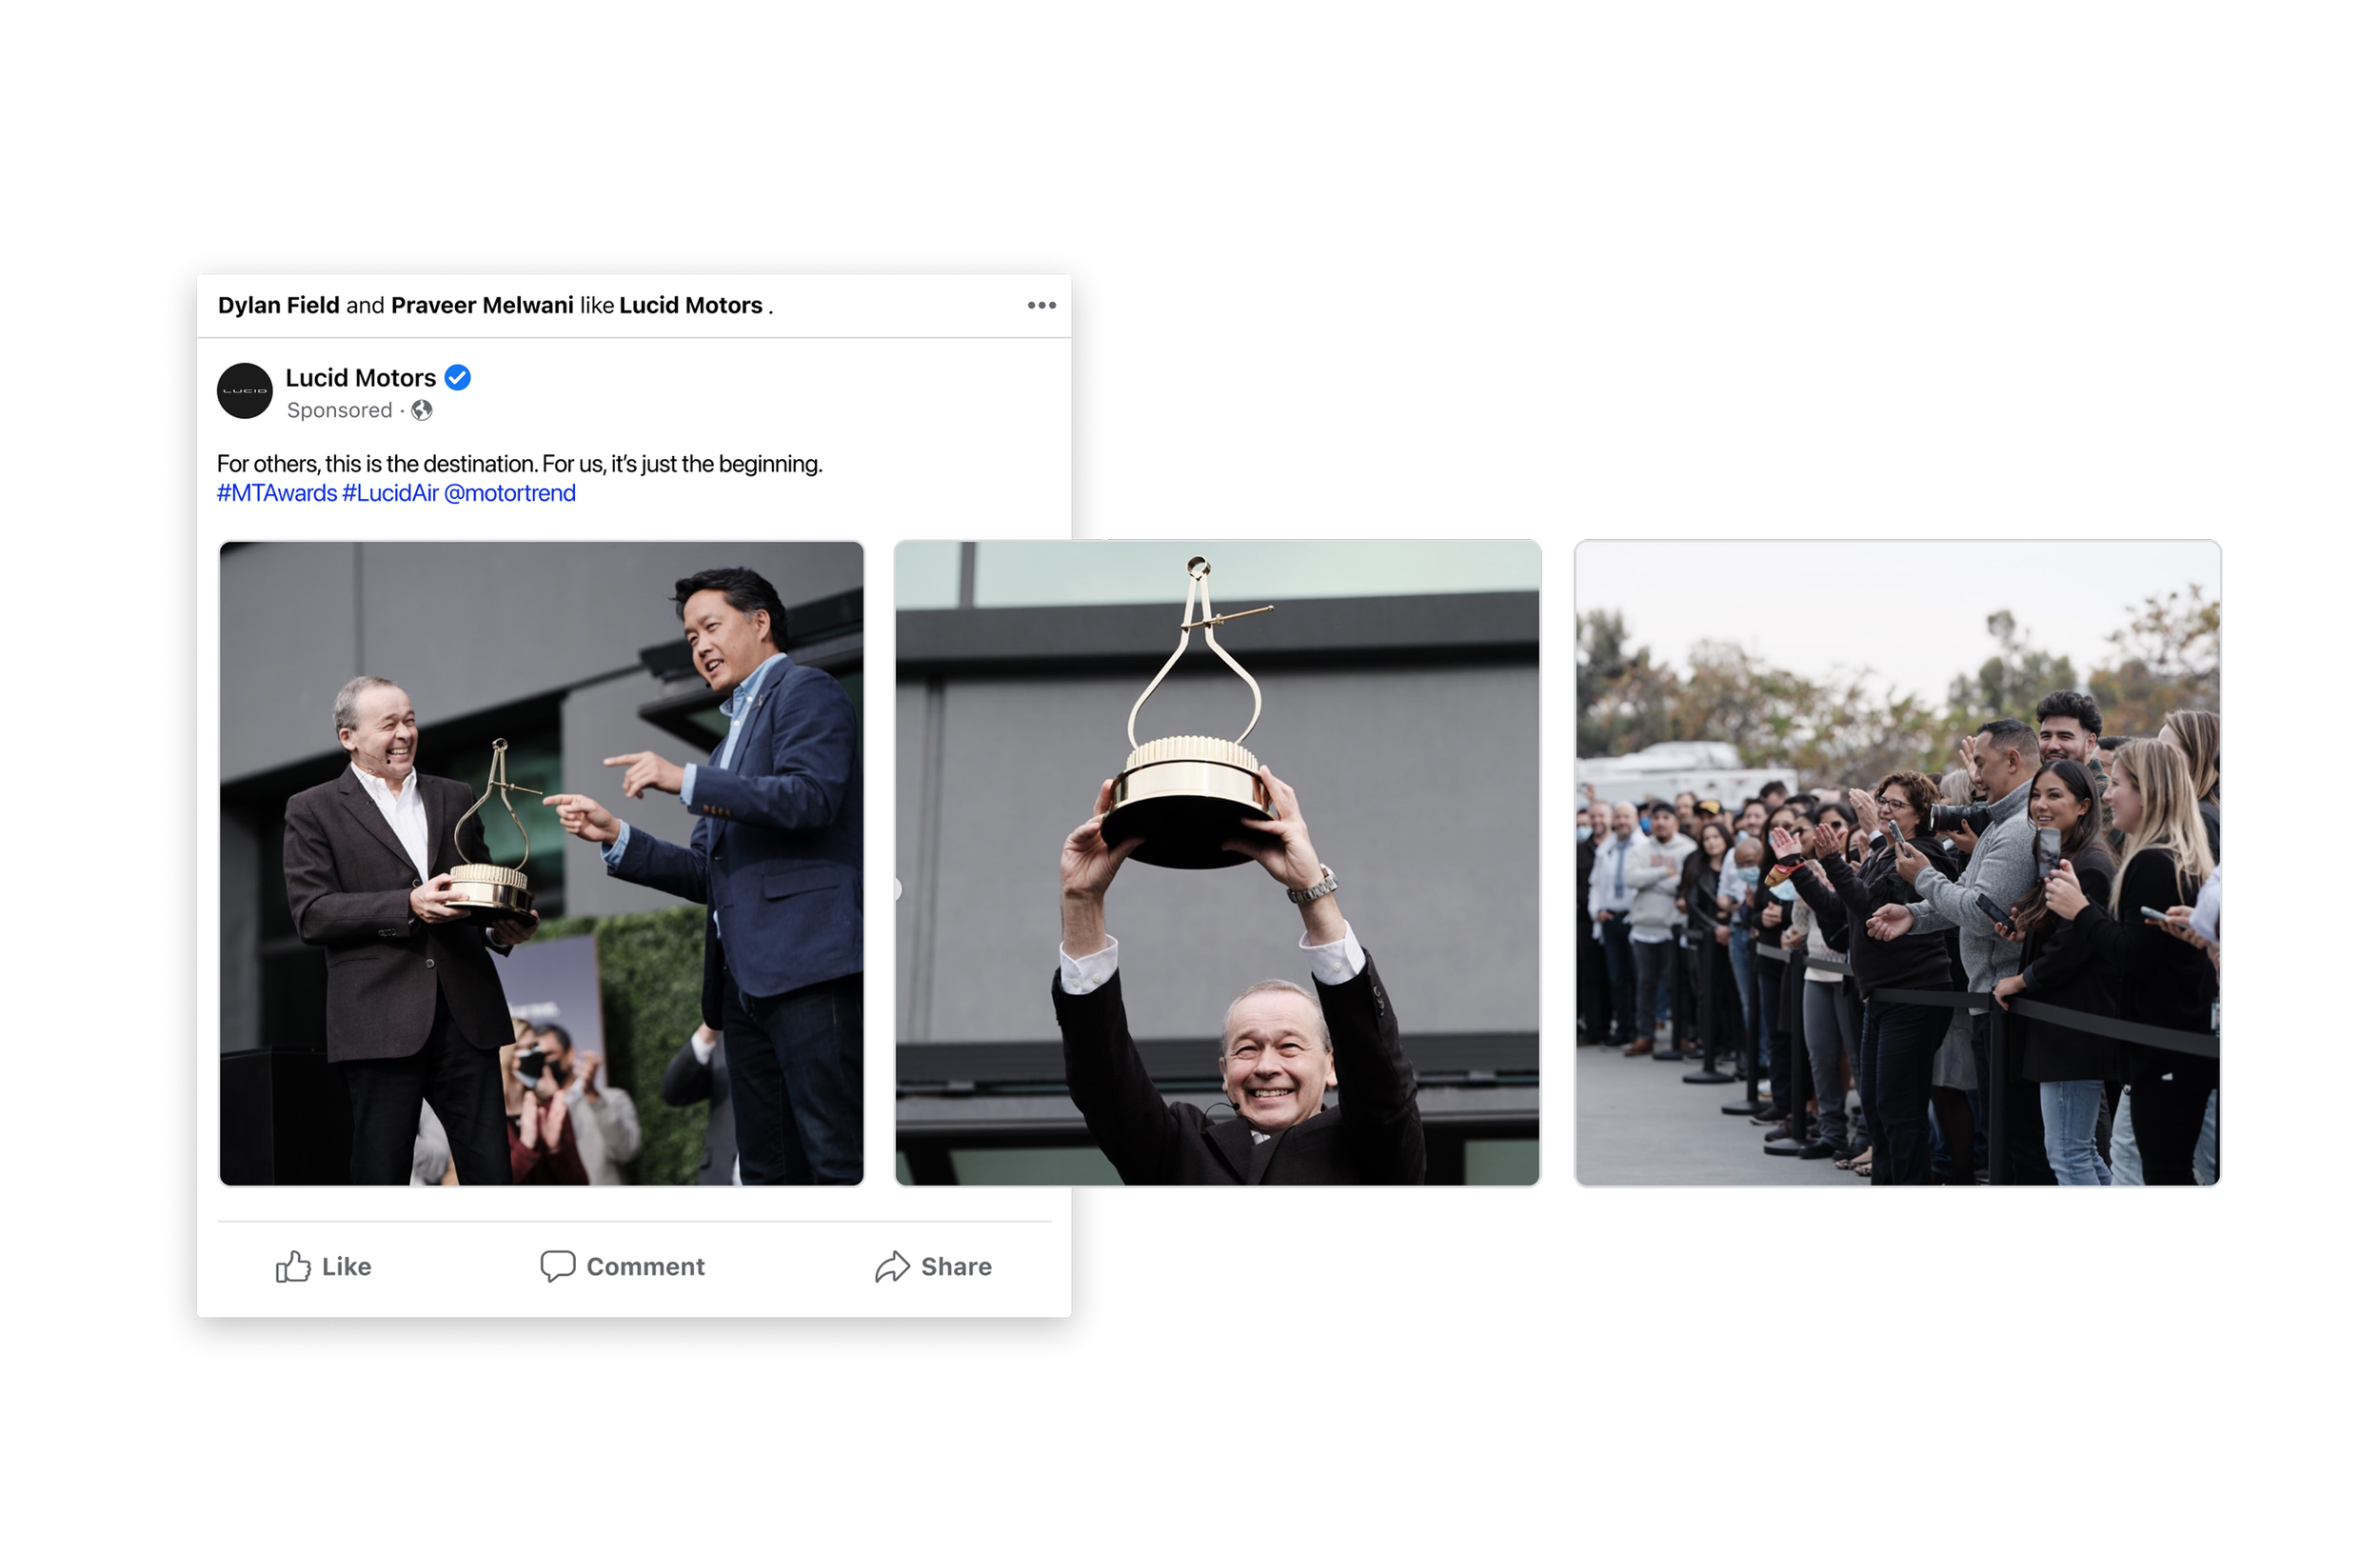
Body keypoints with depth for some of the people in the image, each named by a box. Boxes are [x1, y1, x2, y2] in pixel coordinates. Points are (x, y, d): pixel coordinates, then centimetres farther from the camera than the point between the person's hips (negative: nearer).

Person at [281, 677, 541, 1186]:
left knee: (491, 1169, -1)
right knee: (381, 1176, -2)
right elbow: (311, 914, -5)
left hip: (466, 1015, 4)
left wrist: (502, 929, 1)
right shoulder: (312, 811, 5)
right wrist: (408, 906, -17)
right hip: (379, 1023, -3)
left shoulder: (456, 799, 19)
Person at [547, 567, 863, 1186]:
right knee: (766, 1168, 6)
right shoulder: (736, 732, 28)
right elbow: (708, 875, 24)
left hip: (808, 966, -10)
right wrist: (614, 834, 12)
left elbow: (810, 798, -16)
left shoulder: (806, 690, 2)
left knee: (837, 1158, -15)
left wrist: (684, 780, -15)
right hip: (745, 980, 10)